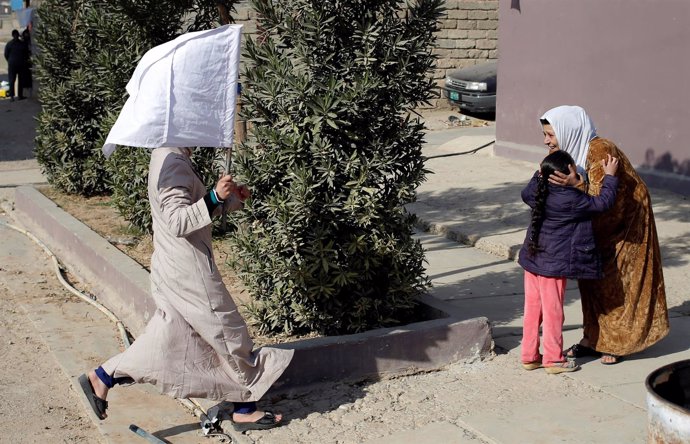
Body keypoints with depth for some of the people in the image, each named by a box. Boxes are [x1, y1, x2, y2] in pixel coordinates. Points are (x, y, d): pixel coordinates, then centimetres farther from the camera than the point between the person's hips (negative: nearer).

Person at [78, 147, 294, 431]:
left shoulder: (168, 158, 13)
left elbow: (193, 210, 22)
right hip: (189, 272, -10)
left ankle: (101, 377, 21)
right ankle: (245, 409, 17)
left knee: (164, 343, 17)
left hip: (173, 269, 10)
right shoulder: (172, 162, -20)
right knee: (229, 335, 4)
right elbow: (178, 222, -27)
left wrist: (233, 198, 10)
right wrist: (215, 197, -36)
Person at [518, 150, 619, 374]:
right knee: (553, 311, 4)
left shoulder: (538, 192, -1)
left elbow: (526, 193, 23)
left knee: (532, 309, 14)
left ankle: (529, 356, 24)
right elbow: (602, 203, -12)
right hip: (554, 265, -7)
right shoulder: (572, 200, -20)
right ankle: (553, 359, 15)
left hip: (532, 260, 7)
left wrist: (540, 173, 30)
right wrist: (610, 176, -3)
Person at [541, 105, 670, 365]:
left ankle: (618, 343, 12)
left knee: (616, 281, -1)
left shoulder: (601, 152, -29)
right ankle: (594, 338, 19)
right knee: (591, 277, 9)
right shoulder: (565, 152, -5)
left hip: (623, 222, -8)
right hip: (597, 226, 8)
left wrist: (576, 185, -48)